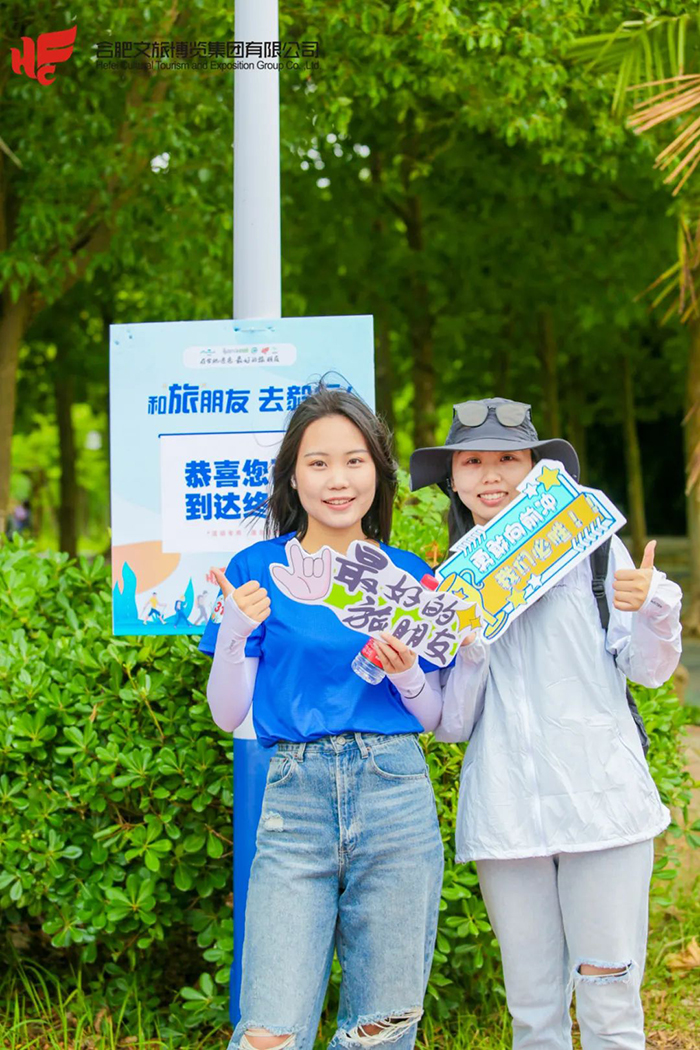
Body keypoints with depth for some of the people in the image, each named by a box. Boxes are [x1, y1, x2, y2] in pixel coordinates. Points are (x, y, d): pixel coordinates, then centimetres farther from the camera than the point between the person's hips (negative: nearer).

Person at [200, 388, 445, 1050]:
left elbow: (433, 716, 12)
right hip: (295, 796, -1)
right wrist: (232, 635, -13)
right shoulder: (259, 569, 5)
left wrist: (407, 676, -9)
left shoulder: (407, 575, 8)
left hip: (394, 795, 1)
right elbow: (228, 714, 4)